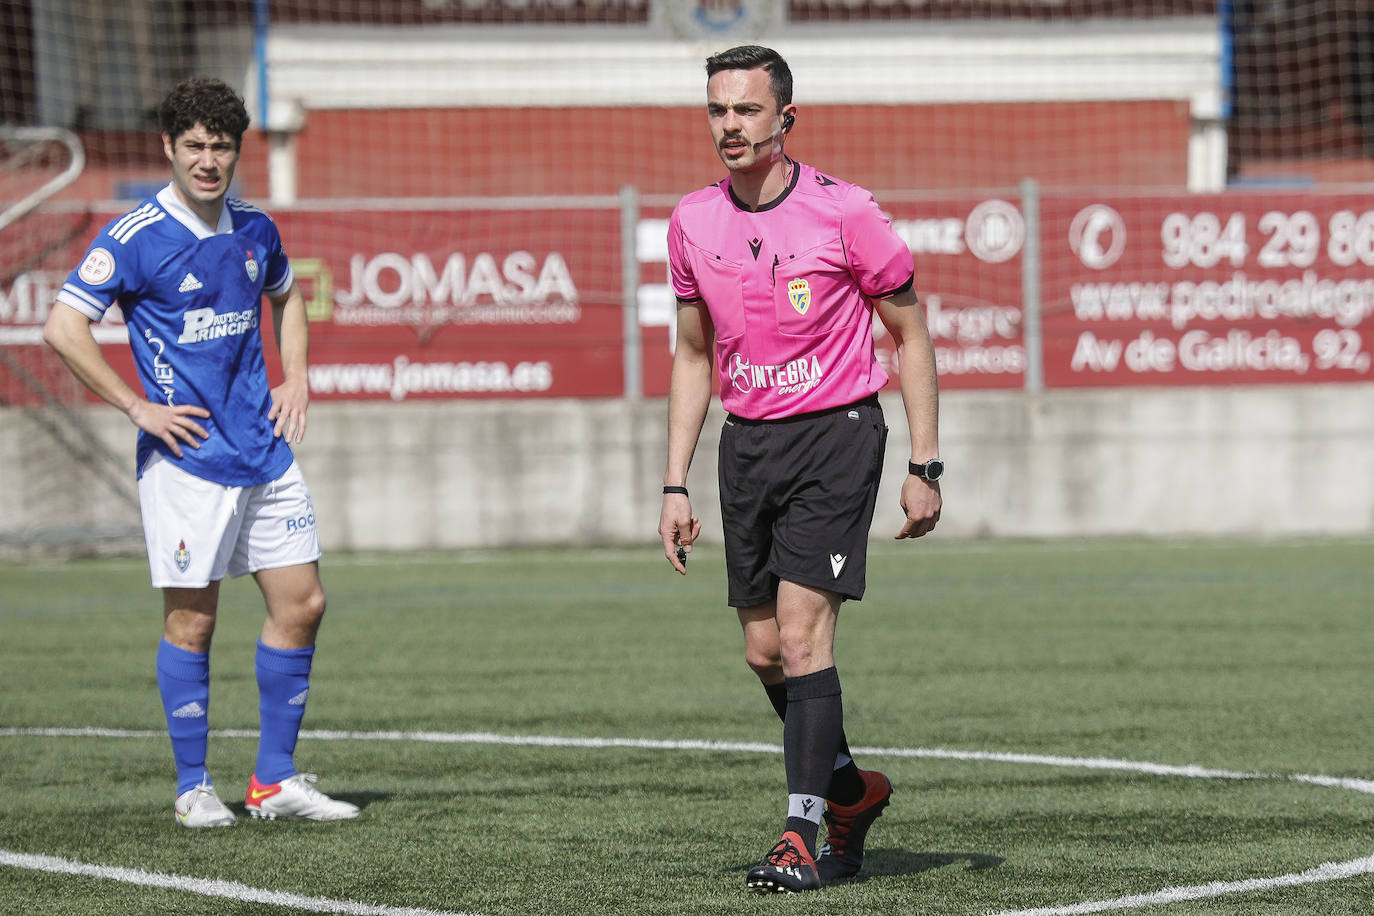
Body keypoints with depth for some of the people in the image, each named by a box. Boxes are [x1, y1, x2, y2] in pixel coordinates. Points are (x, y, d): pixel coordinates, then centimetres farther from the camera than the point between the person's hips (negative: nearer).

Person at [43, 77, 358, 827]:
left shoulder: (255, 231, 8)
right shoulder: (135, 237, -10)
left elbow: (286, 294, 30)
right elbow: (63, 327, -13)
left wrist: (296, 378, 15)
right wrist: (139, 408, -13)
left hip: (265, 449, 6)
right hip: (186, 455, -6)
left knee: (302, 604, 3)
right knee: (191, 621, -2)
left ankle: (274, 780, 13)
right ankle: (193, 787, 9)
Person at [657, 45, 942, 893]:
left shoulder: (844, 212, -10)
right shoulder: (693, 221, 4)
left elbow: (910, 334, -1)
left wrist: (925, 467, -6)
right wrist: (676, 486, 9)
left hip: (836, 432, -5)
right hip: (747, 440, 5)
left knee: (801, 632, -15)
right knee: (764, 649, 7)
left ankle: (803, 836, -13)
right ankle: (853, 789, 30)